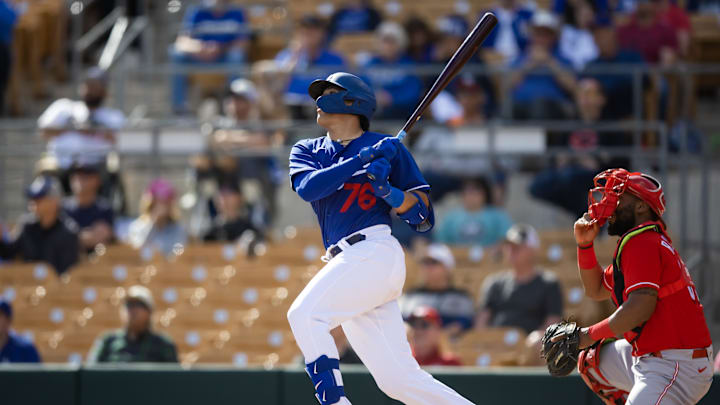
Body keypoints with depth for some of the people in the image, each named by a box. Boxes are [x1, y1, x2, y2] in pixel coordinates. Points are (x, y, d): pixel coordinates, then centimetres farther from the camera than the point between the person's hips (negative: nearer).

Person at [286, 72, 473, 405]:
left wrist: (388, 192, -15)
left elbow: (423, 217, 3)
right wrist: (361, 160, -11)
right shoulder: (307, 151, 19)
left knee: (304, 314, -25)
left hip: (375, 253, -6)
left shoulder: (387, 147, 6)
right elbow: (307, 188, -5)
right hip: (346, 263, 6)